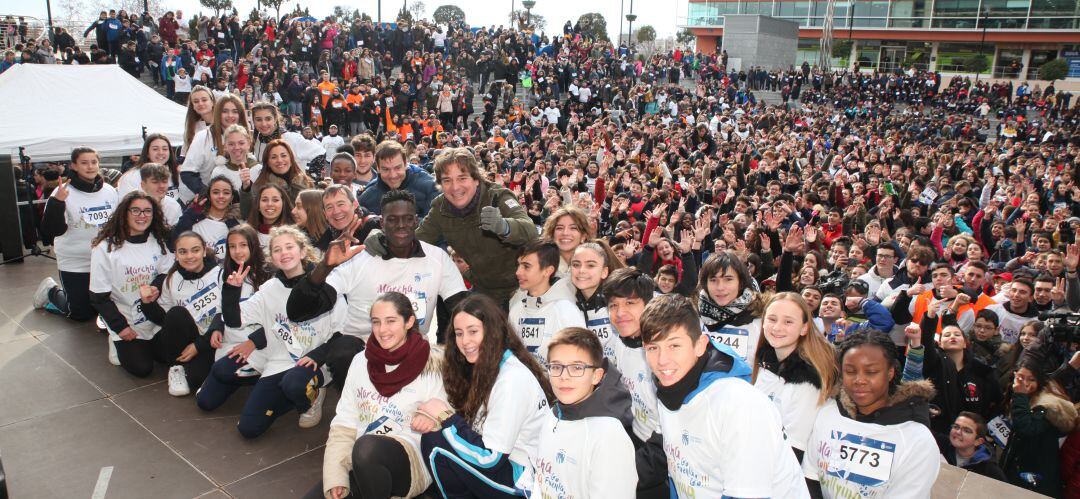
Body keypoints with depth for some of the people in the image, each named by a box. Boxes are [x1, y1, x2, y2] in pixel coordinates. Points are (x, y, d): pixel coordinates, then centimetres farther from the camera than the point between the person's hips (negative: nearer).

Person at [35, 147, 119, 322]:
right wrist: (57, 202, -33)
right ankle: (51, 292, 34)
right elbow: (52, 231, -21)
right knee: (81, 313, 5)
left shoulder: (109, 190, -1)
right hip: (75, 264, -4)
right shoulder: (64, 192, -15)